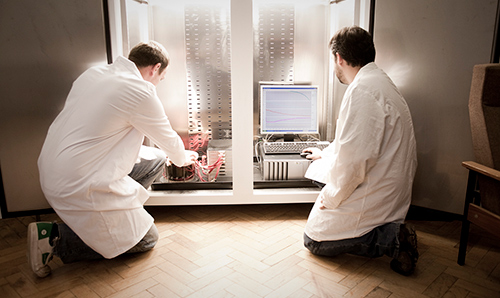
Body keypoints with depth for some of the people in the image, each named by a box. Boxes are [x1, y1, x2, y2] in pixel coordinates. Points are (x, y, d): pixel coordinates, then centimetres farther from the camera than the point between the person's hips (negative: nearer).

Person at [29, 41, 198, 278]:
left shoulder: (93, 73, 8)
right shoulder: (141, 92, -18)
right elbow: (168, 140, -3)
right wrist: (182, 159, 22)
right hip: (77, 186, -9)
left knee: (156, 159, 13)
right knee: (146, 239, 4)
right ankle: (56, 237, 0)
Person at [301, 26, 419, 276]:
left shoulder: (362, 90, -23)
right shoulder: (379, 81, 13)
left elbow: (355, 157, -29)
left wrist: (330, 197, -14)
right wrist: (326, 154, 37)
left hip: (374, 195, -10)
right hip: (392, 187, 10)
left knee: (314, 240, 1)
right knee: (318, 169, 22)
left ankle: (393, 238, -6)